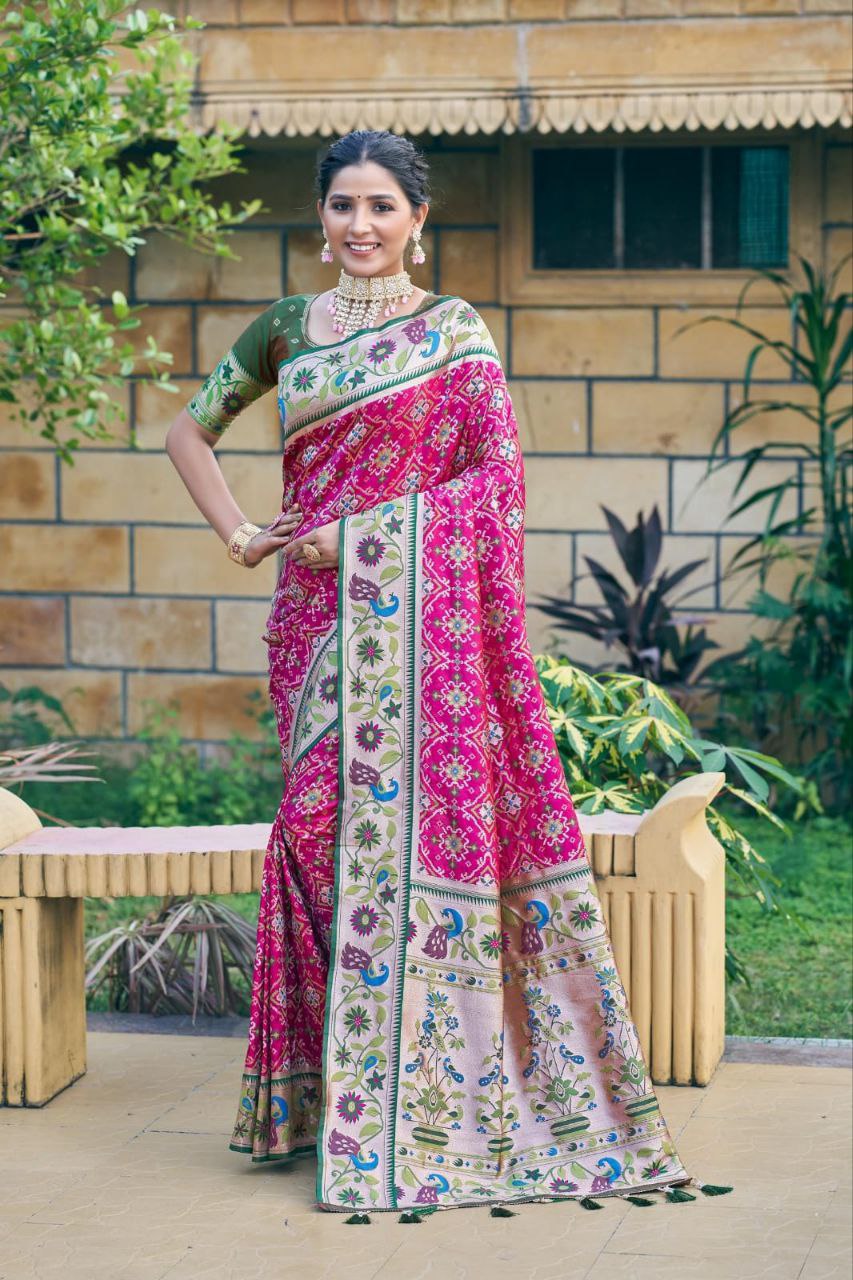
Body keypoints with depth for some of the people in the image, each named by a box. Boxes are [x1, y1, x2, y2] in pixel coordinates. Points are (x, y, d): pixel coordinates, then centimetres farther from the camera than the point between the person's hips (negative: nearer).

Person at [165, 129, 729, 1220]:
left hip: (421, 607, -4)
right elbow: (189, 431, 21)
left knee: (415, 809, -6)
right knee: (327, 813, 2)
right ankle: (329, 1081, 11)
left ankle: (427, 1093, 1)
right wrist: (239, 535, 6)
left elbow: (498, 472, -6)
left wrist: (364, 528, -12)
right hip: (318, 612, 4)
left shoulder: (453, 329, 2)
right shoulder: (286, 329, 13)